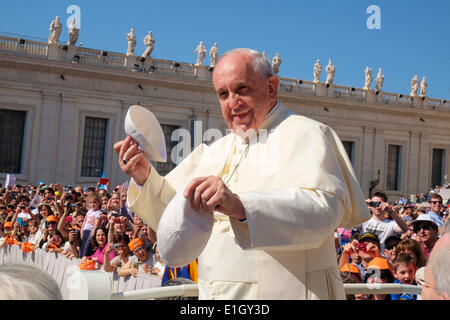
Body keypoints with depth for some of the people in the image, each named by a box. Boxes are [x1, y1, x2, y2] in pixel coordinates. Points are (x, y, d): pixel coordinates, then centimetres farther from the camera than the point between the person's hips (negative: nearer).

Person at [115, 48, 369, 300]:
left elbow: (322, 209, -26)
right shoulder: (216, 151, 11)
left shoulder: (305, 134, -9)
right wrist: (145, 177, -8)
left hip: (283, 292, -6)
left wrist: (240, 206, -38)